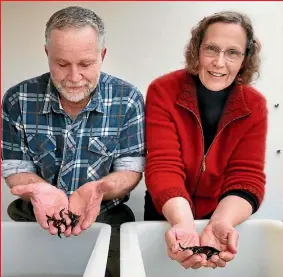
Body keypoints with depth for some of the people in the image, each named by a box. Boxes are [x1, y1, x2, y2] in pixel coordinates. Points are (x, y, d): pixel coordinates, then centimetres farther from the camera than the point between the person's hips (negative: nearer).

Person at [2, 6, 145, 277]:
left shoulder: (127, 99, -7)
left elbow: (131, 169, -6)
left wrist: (96, 190, -27)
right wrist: (41, 191, -23)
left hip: (105, 218, 0)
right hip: (34, 218, 1)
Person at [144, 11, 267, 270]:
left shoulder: (255, 105, -11)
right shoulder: (162, 91, -18)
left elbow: (246, 177, -16)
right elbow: (163, 166, -24)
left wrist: (220, 224, -34)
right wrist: (184, 223, -40)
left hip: (222, 217, 1)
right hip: (168, 216, -1)